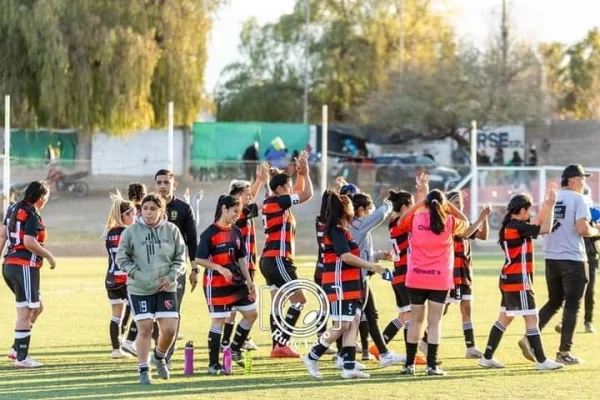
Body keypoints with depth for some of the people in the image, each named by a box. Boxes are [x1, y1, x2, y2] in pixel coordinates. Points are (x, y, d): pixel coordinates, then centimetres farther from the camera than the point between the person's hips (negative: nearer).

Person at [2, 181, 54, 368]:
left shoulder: (14, 209, 13)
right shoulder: (32, 215, -13)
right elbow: (29, 242, -22)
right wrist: (49, 256, -9)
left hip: (9, 265, 9)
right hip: (25, 266, -9)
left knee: (36, 307, 19)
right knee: (25, 313, -4)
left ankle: (16, 348, 16)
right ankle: (21, 358, -2)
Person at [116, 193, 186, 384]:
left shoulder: (172, 230, 2)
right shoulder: (131, 231, -3)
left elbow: (180, 259, 7)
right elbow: (121, 257, 1)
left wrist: (171, 276, -8)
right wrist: (136, 274, -11)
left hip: (166, 288, 2)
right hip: (140, 289, -2)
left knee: (170, 329, -1)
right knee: (145, 328, -4)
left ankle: (159, 357, 29)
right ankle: (143, 370, 8)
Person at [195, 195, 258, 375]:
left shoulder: (236, 232, 9)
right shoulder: (210, 233, -12)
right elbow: (199, 259, -14)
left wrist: (249, 282, 9)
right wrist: (220, 268, -24)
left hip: (237, 282, 7)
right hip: (216, 285, -7)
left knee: (251, 313, 8)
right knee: (218, 321, -5)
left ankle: (234, 350, 24)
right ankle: (213, 364, 2)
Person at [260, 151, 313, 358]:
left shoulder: (273, 203, 15)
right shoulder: (277, 202, -11)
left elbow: (300, 193, 28)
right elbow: (307, 194, -11)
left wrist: (301, 172, 18)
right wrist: (305, 172, 1)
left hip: (269, 260, 10)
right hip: (278, 259, -10)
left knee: (278, 302, 9)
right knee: (299, 300, -6)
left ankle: (277, 346, 7)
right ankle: (282, 343, -11)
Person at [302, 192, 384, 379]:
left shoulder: (342, 231, 16)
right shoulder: (336, 231, -13)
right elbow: (346, 257, -22)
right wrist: (372, 266, -17)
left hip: (351, 286, 10)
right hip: (339, 285, -10)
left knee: (353, 323, 4)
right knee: (342, 326, -8)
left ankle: (349, 367, 1)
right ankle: (312, 357, 2)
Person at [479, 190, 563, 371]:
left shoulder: (510, 225, 11)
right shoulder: (518, 227, -17)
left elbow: (537, 222, 21)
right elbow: (545, 229, -18)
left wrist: (547, 204, 14)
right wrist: (550, 205, -11)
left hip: (509, 280, 10)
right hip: (518, 281, -10)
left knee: (505, 319, 14)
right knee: (531, 318, -6)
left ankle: (487, 357, 16)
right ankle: (541, 361, -4)